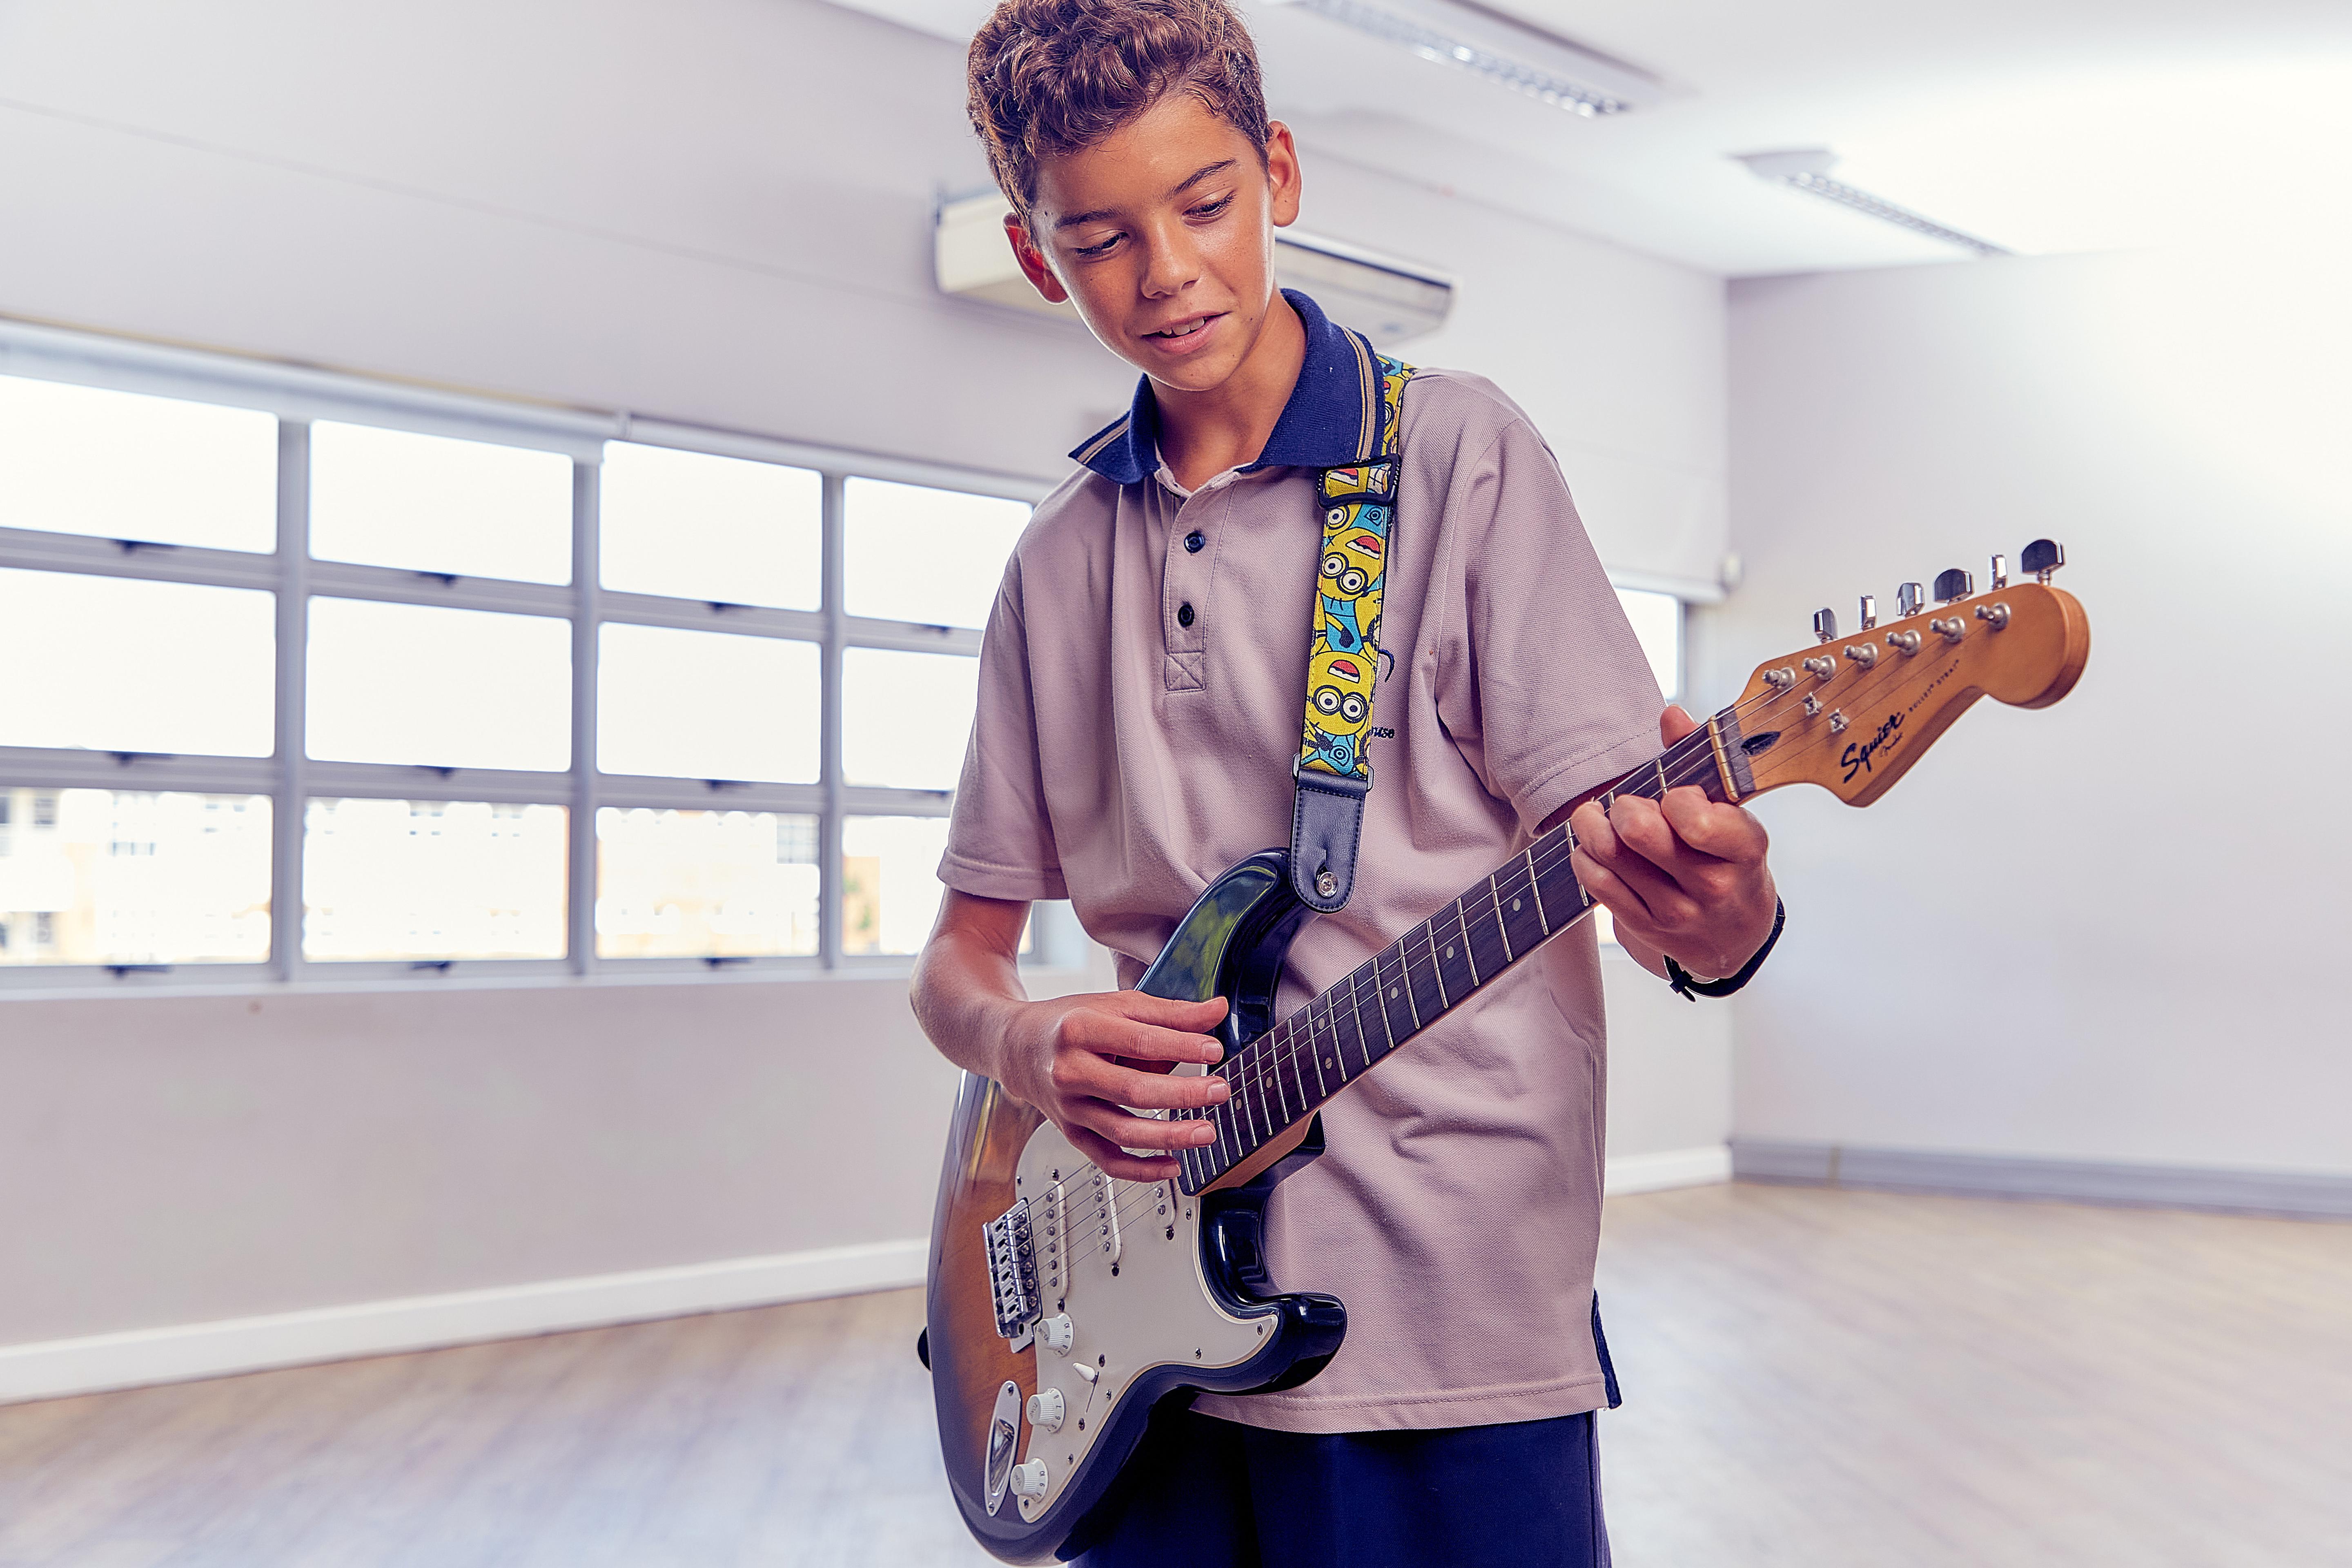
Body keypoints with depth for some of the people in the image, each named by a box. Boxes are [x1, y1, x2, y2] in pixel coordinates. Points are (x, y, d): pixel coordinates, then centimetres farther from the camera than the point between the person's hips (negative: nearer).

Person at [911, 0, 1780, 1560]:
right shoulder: (1062, 564, 10)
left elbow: (1618, 841, -8)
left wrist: (1717, 917, -31)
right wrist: (1027, 1044, -10)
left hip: (1444, 1321, -4)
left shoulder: (1456, 453, -3)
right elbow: (962, 952, 12)